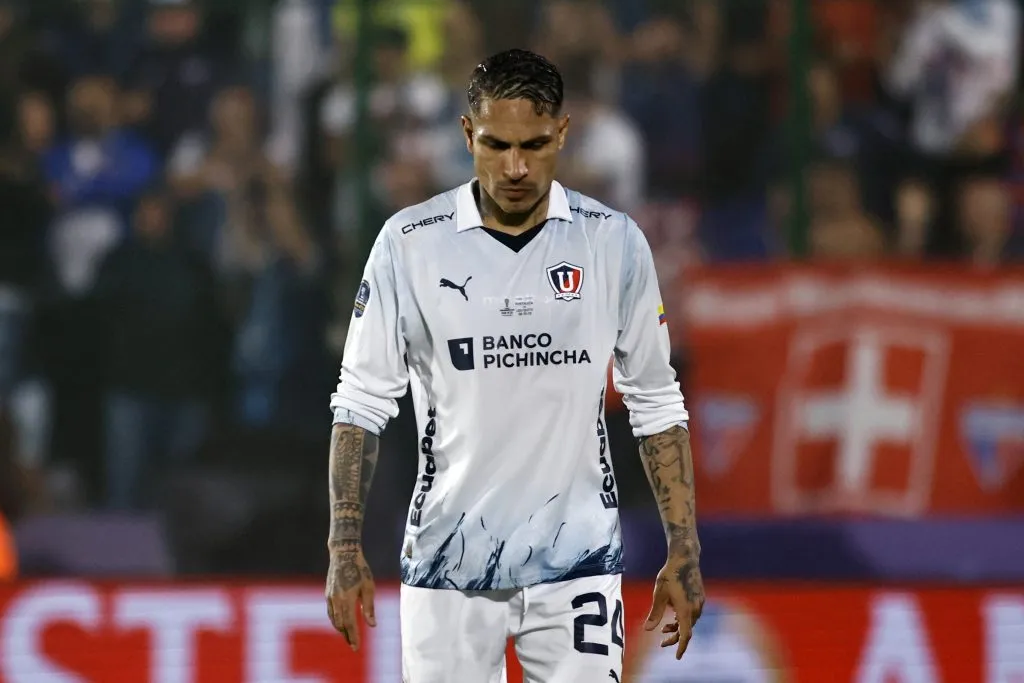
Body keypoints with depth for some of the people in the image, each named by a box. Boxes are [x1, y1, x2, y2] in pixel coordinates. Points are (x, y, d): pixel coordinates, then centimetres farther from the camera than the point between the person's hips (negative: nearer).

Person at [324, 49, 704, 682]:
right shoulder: (409, 243, -3)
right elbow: (362, 401, 1)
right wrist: (346, 545, -7)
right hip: (448, 561, 0)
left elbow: (655, 404, 8)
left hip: (577, 564, 0)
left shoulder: (614, 242, 1)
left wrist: (683, 548, 3)